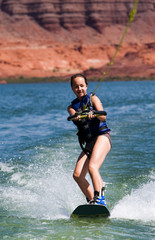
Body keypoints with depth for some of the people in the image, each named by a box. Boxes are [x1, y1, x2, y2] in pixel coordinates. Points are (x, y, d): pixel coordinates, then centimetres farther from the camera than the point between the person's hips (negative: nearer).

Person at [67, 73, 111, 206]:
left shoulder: (92, 98, 6)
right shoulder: (72, 106, 18)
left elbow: (103, 117, -9)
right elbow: (73, 115, -7)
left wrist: (94, 114, -32)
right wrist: (76, 117, -31)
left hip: (102, 136, -5)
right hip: (88, 143, 5)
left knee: (92, 167, -27)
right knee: (77, 175, -9)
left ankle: (100, 199, -31)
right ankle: (92, 201, 1)